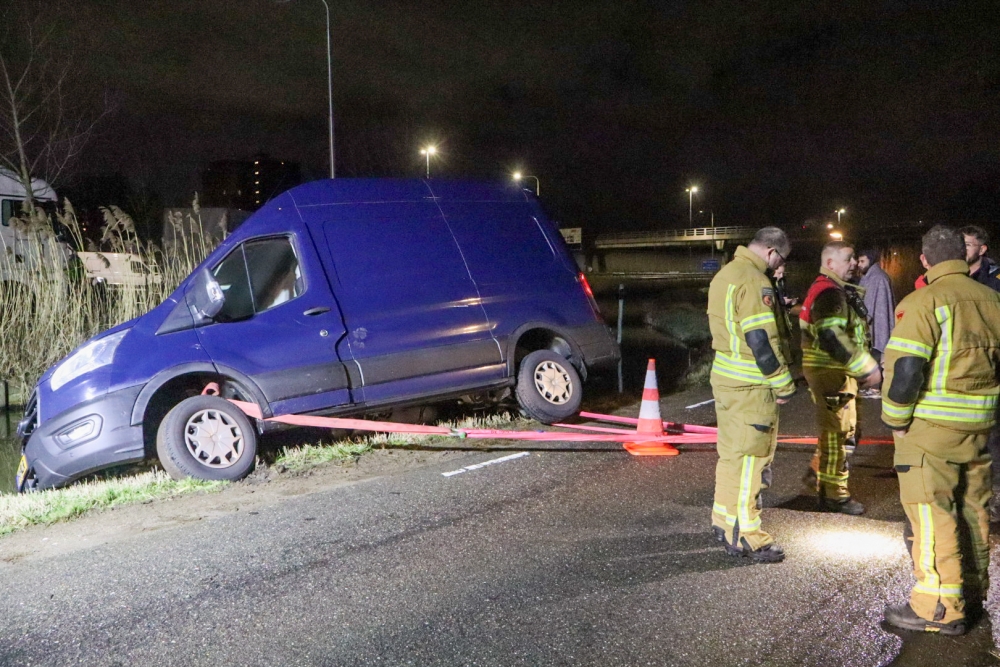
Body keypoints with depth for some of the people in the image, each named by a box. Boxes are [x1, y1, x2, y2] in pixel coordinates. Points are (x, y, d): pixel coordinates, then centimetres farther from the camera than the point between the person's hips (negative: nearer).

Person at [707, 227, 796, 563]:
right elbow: (762, 341, -21)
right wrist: (783, 385, -13)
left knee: (731, 453, 18)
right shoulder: (754, 281, -18)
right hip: (750, 386, -10)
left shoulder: (725, 274, 14)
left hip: (725, 377, 10)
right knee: (749, 459, -3)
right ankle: (743, 536, 2)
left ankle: (724, 521, 29)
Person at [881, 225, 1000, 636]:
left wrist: (895, 420, -9)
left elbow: (904, 368, -21)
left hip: (931, 428, -7)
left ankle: (940, 608, -2)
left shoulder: (924, 302, -13)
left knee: (930, 512, -3)